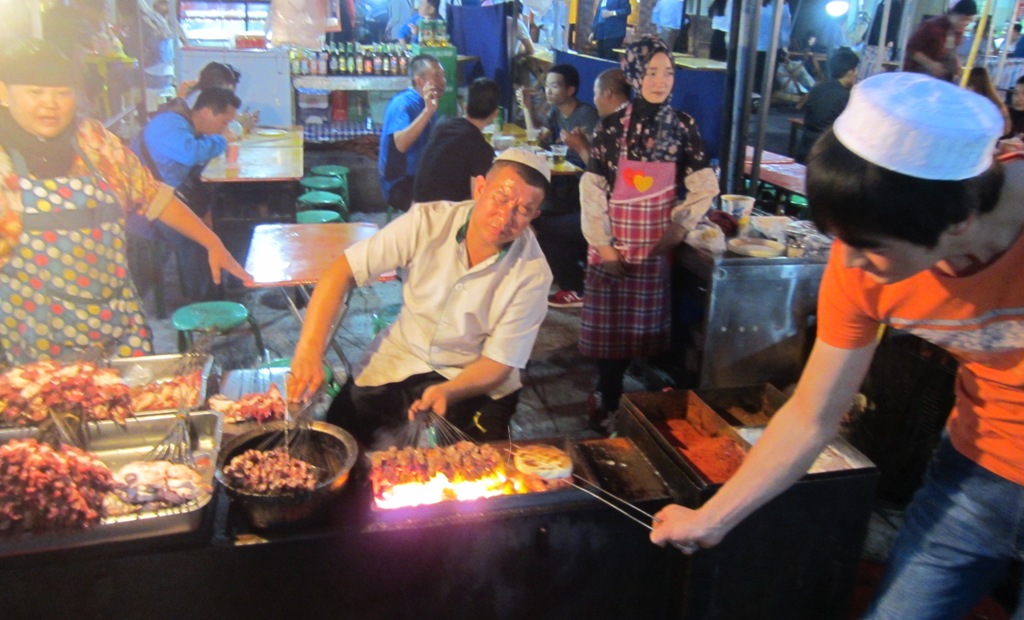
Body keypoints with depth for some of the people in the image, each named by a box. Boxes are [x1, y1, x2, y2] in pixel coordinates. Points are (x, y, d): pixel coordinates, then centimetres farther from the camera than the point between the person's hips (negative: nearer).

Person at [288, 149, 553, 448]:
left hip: (475, 378, 0)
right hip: (400, 358, 1)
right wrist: (309, 350, -29)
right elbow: (343, 271, -18)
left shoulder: (532, 274, -19)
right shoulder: (427, 222, -18)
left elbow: (499, 363, -14)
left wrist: (446, 393, -33)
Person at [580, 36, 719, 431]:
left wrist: (680, 225, -9)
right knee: (607, 323, 4)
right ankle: (607, 399, 20)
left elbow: (704, 186, 3)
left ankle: (609, 397, 23)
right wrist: (603, 245, -10)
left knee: (639, 324, 8)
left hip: (656, 245, 1)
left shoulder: (683, 126, 0)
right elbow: (592, 189, -6)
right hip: (614, 245, -1)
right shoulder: (612, 126, -4)